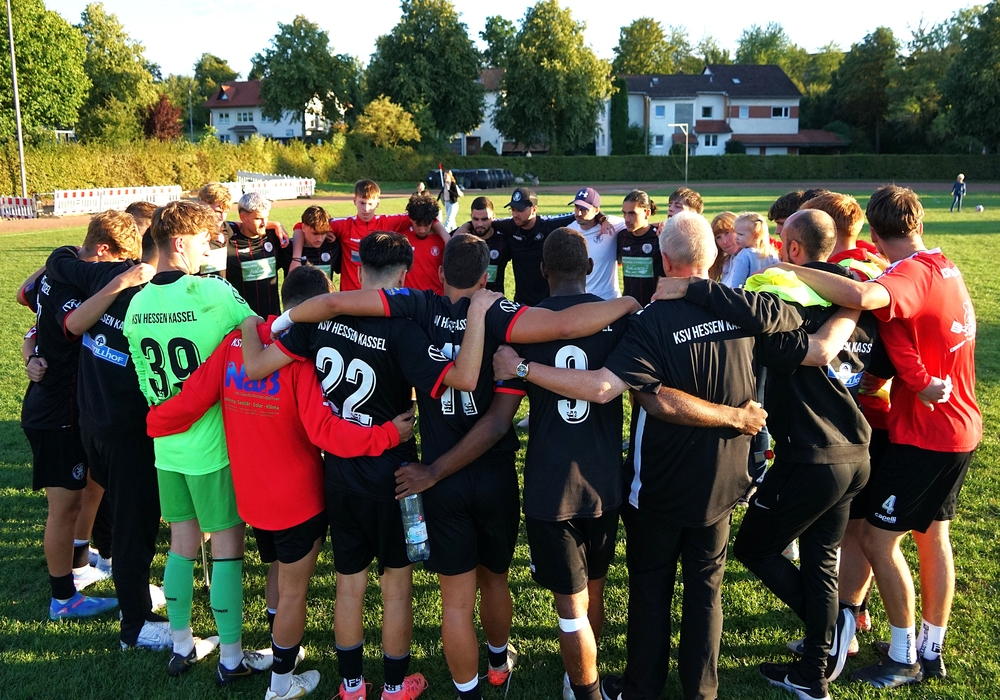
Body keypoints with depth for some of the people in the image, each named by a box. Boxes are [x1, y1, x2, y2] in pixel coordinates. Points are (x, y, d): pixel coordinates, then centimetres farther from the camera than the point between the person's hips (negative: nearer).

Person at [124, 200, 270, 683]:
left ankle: (182, 647, 30)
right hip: (213, 444, -6)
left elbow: (144, 380, 9)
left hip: (166, 444, 6)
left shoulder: (137, 303, 1)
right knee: (227, 544, 6)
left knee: (182, 541, 17)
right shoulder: (214, 293, -18)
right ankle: (232, 658, 17)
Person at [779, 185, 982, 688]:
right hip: (960, 426, 9)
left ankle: (904, 658, 14)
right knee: (932, 534, 18)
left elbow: (861, 296, -45)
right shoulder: (944, 267, 6)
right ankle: (931, 650, 30)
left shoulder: (911, 274, -24)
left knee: (877, 538, 1)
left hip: (925, 433, -9)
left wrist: (787, 271, -39)